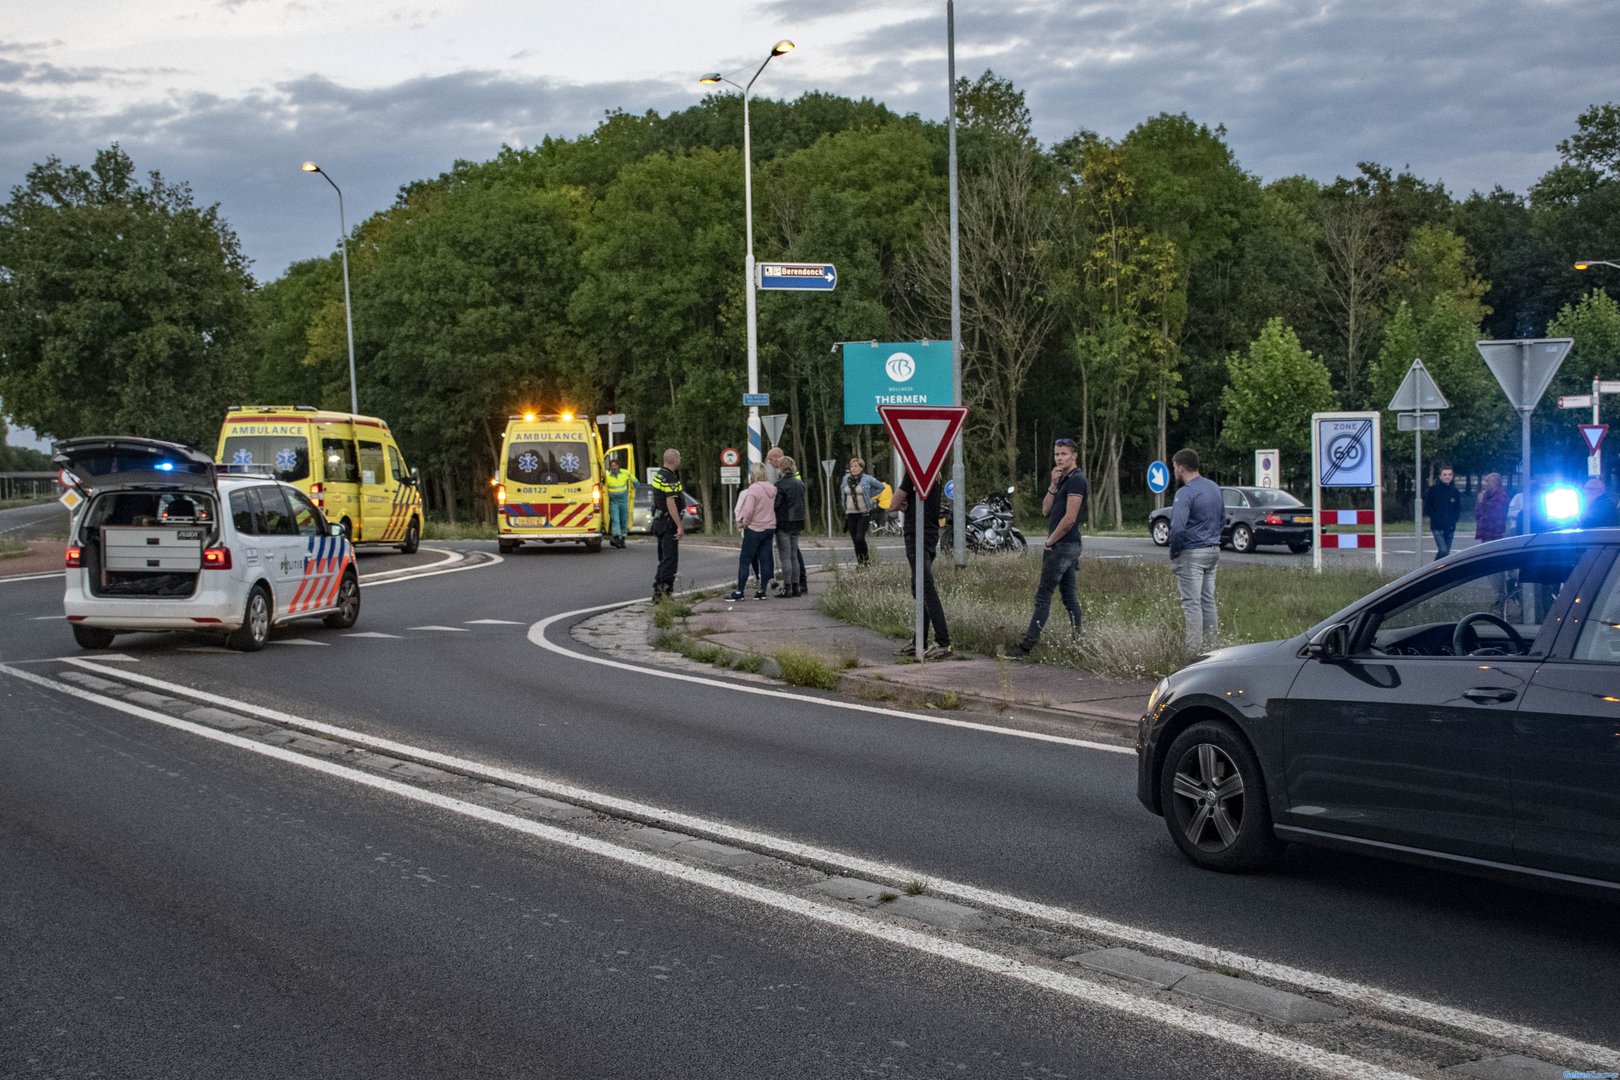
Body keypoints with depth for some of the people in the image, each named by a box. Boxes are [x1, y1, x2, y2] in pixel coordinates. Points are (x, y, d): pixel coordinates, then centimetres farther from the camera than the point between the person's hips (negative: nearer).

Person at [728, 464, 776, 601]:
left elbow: (748, 510, -21)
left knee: (744, 561, 0)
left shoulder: (753, 489, -16)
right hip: (770, 527, 7)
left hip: (754, 528, -7)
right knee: (765, 560, 8)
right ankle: (762, 591, 8)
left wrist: (744, 522, -3)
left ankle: (740, 592, 0)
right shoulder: (772, 489, 7)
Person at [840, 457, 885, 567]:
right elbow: (842, 491, 27)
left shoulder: (867, 479, -5)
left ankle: (866, 558, 5)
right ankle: (859, 562, 14)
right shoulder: (846, 479, 7)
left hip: (864, 514, -4)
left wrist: (869, 496, 6)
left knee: (859, 538, -16)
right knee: (855, 540, 4)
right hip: (850, 514, 4)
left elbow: (881, 486, 9)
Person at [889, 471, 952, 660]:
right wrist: (906, 504, 5)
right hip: (931, 535, 9)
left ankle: (943, 642, -17)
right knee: (919, 590, 15)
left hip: (917, 536, -9)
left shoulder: (914, 472, -13)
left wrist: (901, 505, 12)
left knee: (926, 589, -12)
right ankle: (920, 642, 19)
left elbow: (894, 505, -8)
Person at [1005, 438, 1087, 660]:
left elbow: (1069, 518, -20)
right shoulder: (1064, 480, 18)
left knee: (1043, 595, -10)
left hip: (1063, 545, -10)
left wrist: (1050, 542, -11)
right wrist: (1053, 485, -1)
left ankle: (1027, 645, -11)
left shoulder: (1076, 479, -13)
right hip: (1067, 546, 10)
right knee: (1068, 594, 11)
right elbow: (1046, 510, 13)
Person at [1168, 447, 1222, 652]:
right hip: (1213, 551, 8)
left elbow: (1177, 528, -24)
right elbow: (1222, 516, 21)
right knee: (1208, 601, 14)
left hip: (1192, 554, -8)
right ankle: (1210, 646, 19)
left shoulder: (1185, 493, -17)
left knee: (1192, 603, -4)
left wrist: (1174, 555, -11)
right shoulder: (1214, 487, 10)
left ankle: (1194, 649, -4)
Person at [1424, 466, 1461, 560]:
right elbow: (1427, 506, -1)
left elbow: (1458, 508, 14)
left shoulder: (1454, 491, 7)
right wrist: (1435, 518, -10)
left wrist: (1453, 520, -2)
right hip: (1437, 527, -4)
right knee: (1442, 550, -17)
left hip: (1450, 527, 4)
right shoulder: (1433, 489, -3)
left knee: (1446, 552, 6)